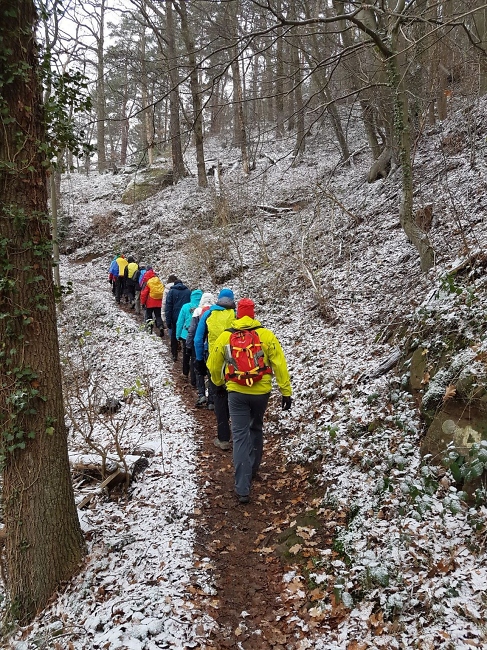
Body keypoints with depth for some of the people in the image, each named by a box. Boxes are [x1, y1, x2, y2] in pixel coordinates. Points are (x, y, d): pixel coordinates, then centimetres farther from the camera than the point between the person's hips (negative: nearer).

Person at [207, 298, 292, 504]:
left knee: (240, 436, 2)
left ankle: (242, 488, -4)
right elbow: (279, 364, -7)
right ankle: (252, 469, 39)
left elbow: (213, 365, 7)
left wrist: (218, 382, 27)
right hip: (261, 392, 1)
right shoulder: (266, 334, -6)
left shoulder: (225, 336, -2)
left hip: (237, 393, -1)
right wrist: (286, 391, -1)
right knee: (256, 429, 24)